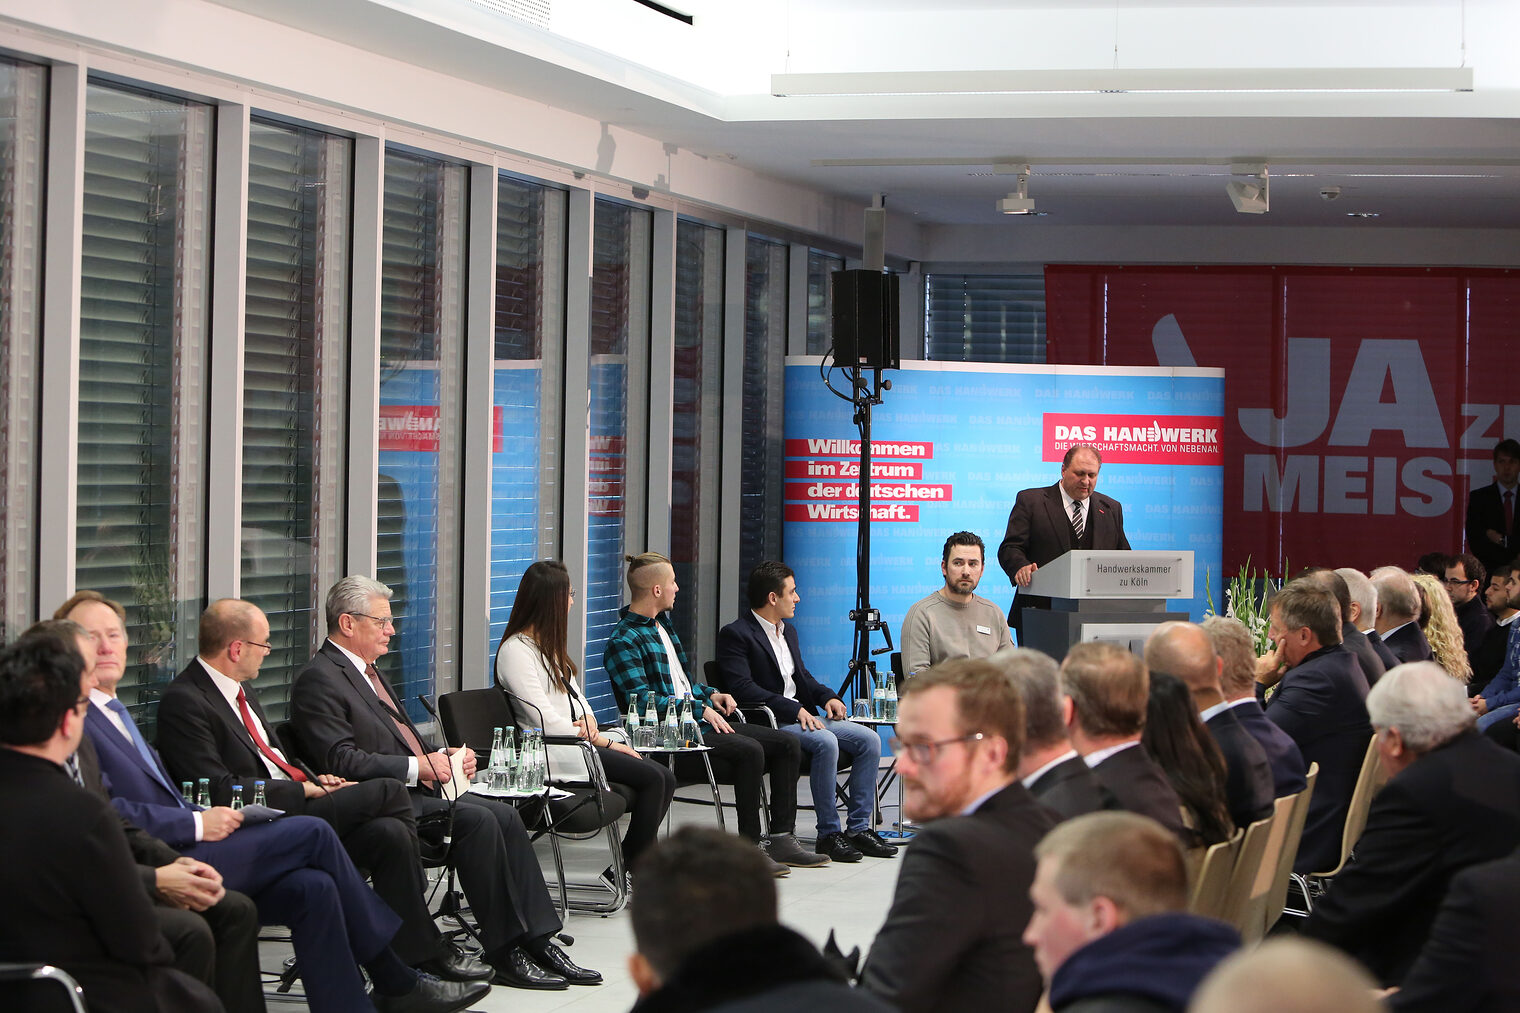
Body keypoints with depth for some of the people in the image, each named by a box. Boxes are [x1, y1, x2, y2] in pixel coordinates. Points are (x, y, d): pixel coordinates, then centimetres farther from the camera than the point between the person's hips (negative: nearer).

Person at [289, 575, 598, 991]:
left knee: (505, 815, -10)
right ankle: (504, 953, -20)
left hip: (417, 789, 9)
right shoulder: (319, 680, -9)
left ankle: (537, 941, -13)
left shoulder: (368, 672, 22)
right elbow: (342, 761, -19)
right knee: (478, 820, -26)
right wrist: (418, 766, -18)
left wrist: (445, 756, 8)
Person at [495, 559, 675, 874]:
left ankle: (634, 862, -2)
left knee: (664, 779, -9)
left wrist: (589, 721, -4)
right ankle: (636, 866, -8)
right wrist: (604, 741, -9)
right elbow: (547, 722, -16)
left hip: (577, 742, 9)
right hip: (552, 754, -9)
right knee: (653, 778, -19)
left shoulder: (549, 645, 19)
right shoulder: (515, 651, -11)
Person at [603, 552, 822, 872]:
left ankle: (781, 838, -2)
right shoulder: (623, 641, -10)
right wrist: (701, 709, -19)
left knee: (787, 744, -1)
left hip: (701, 722, 10)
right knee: (749, 750, -31)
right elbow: (642, 700, -20)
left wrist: (711, 694, 11)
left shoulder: (663, 624, 21)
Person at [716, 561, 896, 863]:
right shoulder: (735, 635, -9)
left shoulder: (788, 631, 20)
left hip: (803, 715, 9)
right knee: (825, 742, -33)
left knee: (869, 739, -8)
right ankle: (828, 834, -25)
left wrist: (827, 697, 5)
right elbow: (743, 688, -19)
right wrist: (794, 709, -24)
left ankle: (859, 828, -7)